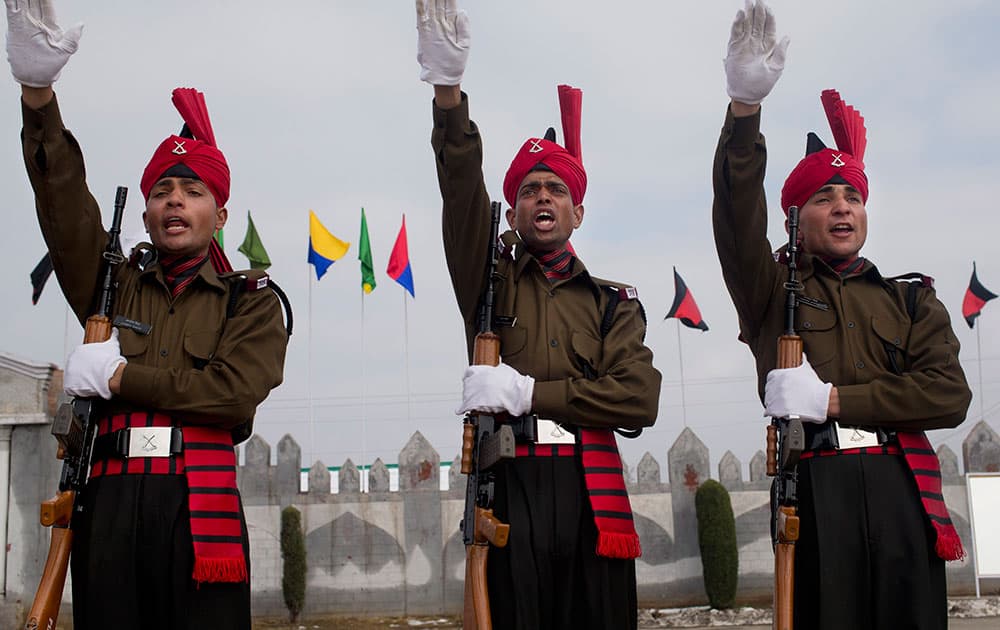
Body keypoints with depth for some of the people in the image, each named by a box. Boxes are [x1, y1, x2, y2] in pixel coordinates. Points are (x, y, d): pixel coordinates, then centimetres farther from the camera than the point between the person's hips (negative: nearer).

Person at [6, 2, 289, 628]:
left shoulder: (250, 298, 11)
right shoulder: (114, 282, 17)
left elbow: (236, 389, -6)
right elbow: (65, 204, 0)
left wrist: (122, 377, -6)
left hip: (200, 504, -2)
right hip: (110, 502, 2)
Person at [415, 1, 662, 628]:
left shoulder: (615, 302, 14)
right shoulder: (489, 281, 12)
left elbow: (640, 398, -1)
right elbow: (462, 187, -5)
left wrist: (530, 393, -9)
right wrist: (448, 86, -19)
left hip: (590, 495, 1)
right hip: (508, 489, -1)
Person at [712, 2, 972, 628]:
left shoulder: (911, 301, 18)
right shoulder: (773, 288, 13)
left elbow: (949, 394, 2)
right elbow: (738, 207, -6)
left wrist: (833, 399, -9)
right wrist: (745, 104, -21)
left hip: (902, 492, 2)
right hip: (815, 490, -2)